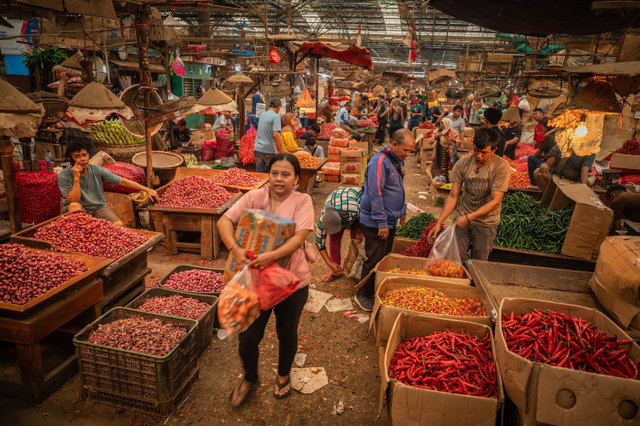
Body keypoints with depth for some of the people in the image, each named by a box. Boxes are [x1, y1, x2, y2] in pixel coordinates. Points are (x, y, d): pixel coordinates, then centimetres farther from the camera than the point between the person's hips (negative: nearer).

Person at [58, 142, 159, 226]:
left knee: (119, 225, -25)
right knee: (75, 205, -38)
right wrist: (76, 178, -26)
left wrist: (147, 189, -9)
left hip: (98, 207, 1)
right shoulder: (63, 176, -11)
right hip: (78, 210, -1)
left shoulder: (97, 170, -5)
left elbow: (122, 181, -5)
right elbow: (74, 200, -18)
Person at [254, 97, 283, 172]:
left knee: (259, 173, 8)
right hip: (268, 150, -7)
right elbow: (276, 135, -19)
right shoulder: (276, 116, -9)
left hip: (257, 149, 7)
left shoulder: (262, 115, 14)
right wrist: (281, 152, -17)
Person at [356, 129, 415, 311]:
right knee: (374, 260, -1)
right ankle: (363, 294, 15)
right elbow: (375, 194, -23)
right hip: (375, 223, -9)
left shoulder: (398, 160, 10)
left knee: (385, 257, 16)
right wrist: (381, 223, -22)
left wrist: (402, 210, 23)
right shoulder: (379, 162, -20)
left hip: (390, 220, 9)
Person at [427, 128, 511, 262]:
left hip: (486, 224, -1)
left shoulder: (501, 166, -12)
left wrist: (468, 218, -22)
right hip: (461, 219, 2)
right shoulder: (463, 163, -5)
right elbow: (453, 196, -3)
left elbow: (495, 201, -15)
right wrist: (439, 222, -10)